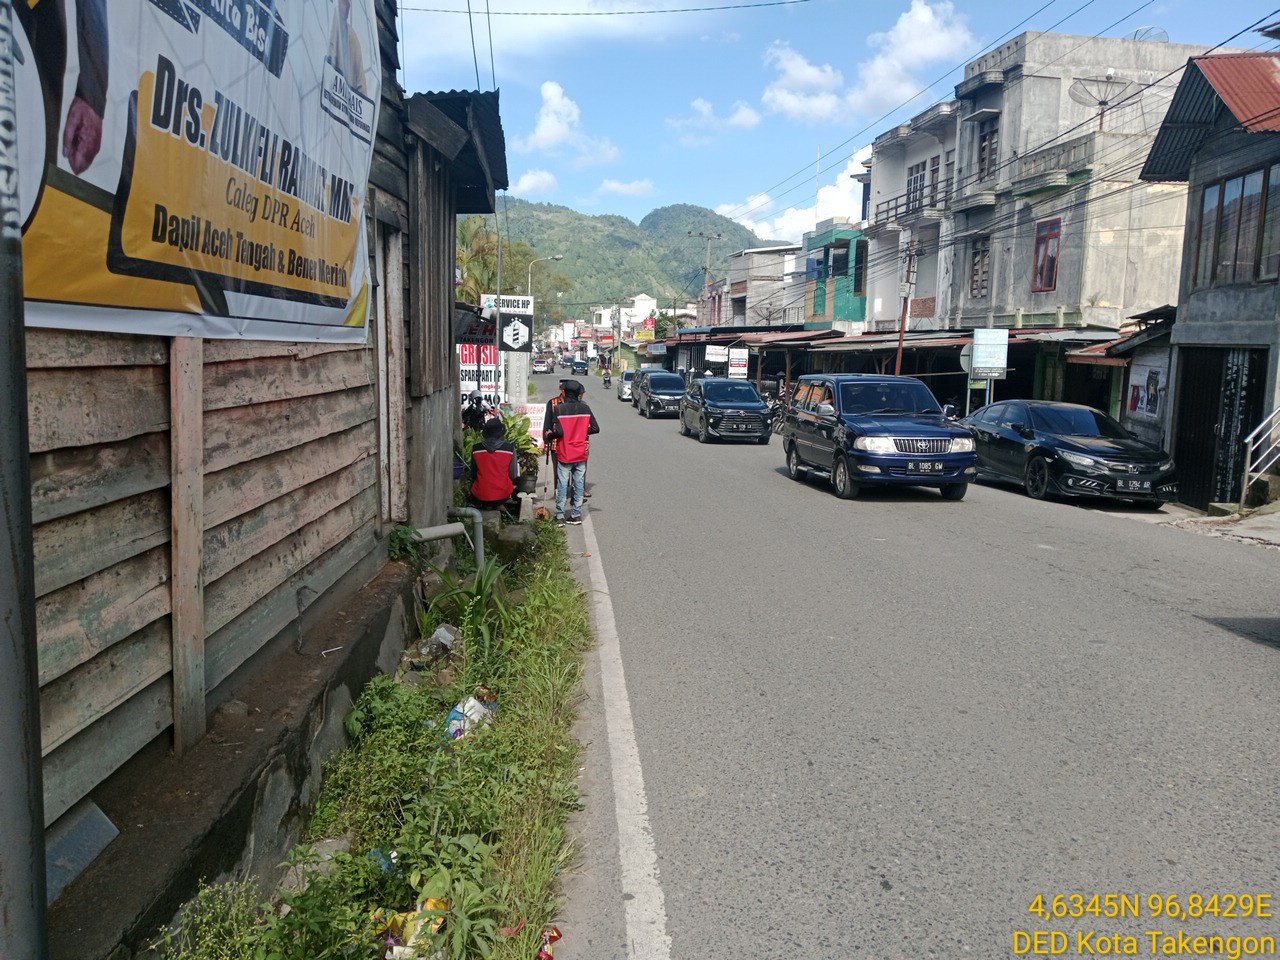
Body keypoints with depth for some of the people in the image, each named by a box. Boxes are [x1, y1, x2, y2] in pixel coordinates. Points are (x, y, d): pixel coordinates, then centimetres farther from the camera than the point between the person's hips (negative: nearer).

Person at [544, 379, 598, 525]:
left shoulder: (558, 409, -12)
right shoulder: (585, 408, -2)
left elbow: (559, 431, -19)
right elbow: (595, 428, -1)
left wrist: (549, 434, 2)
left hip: (564, 454, -2)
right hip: (580, 454, 3)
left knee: (562, 484, 4)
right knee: (579, 484, 10)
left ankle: (560, 515, 6)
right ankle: (577, 514, 14)